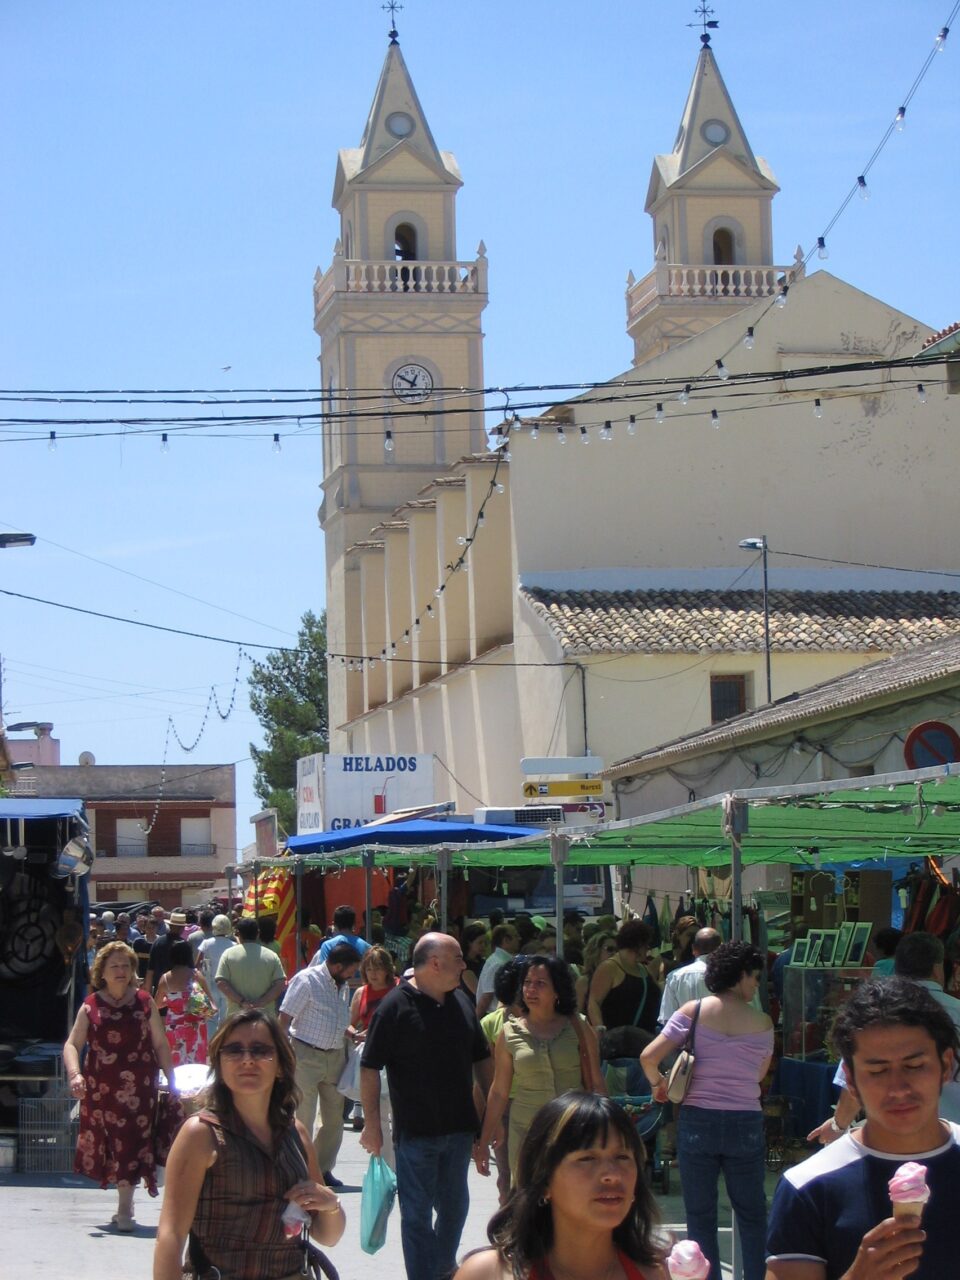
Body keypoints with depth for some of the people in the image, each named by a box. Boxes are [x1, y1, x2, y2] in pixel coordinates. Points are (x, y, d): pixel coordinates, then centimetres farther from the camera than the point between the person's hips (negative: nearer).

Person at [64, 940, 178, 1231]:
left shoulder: (144, 1002, 4)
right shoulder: (91, 1006, 3)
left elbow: (160, 1044, 7)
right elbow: (72, 1044, -1)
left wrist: (171, 1081, 4)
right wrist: (74, 1074, -18)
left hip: (138, 1088, -1)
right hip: (100, 1089, 1)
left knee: (131, 1144, -8)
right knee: (110, 1145, 7)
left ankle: (125, 1208, -4)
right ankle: (124, 1204, 22)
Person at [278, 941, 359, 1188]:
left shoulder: (342, 987, 12)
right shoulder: (306, 980, -11)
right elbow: (285, 1019, -12)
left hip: (335, 1056, 7)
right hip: (307, 1055, -7)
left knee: (334, 1117, 9)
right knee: (304, 1118, -4)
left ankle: (323, 1168, 22)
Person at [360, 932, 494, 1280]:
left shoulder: (462, 1003, 8)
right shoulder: (396, 1006, -11)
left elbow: (481, 1059, 16)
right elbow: (370, 1067, -11)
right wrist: (372, 1123, -14)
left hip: (460, 1127, 6)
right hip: (416, 1131, -6)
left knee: (454, 1207, 17)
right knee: (418, 1213, 3)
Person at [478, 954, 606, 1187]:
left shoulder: (578, 1028, 3)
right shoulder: (510, 1033, 4)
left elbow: (596, 1085, 6)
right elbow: (499, 1092, 8)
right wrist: (484, 1142, 8)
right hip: (525, 1131, 0)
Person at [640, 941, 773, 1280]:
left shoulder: (692, 1011, -3)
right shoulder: (762, 1023, -2)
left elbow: (649, 1056, -7)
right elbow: (760, 1074, 10)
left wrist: (658, 1083, 13)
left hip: (697, 1121, 0)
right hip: (745, 1122, 0)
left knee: (700, 1217, 8)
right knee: (752, 1215, 14)